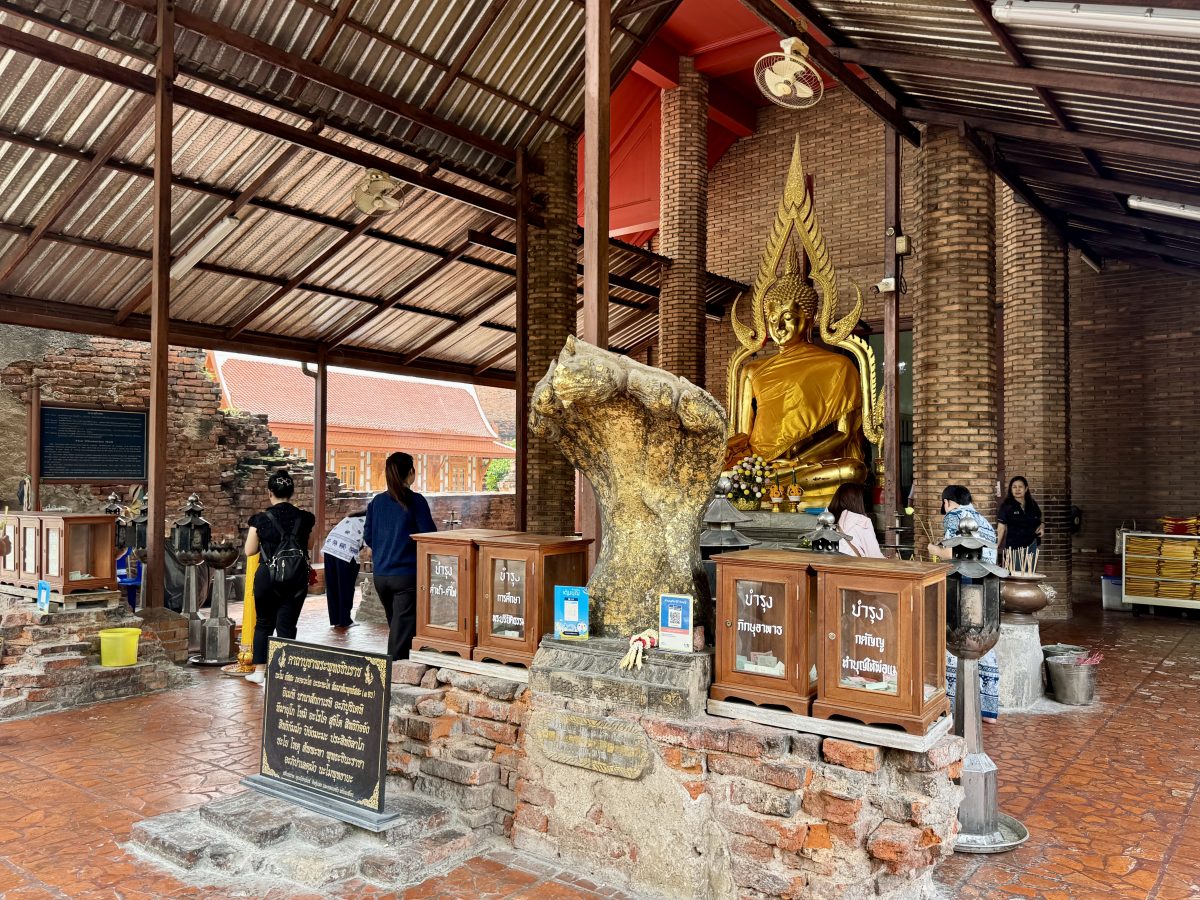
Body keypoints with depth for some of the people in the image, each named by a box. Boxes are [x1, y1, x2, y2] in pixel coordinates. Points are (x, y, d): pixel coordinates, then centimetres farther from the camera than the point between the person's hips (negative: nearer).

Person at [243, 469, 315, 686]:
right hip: (297, 579, 1)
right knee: (287, 625, 6)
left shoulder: (261, 519, -10)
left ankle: (259, 671, 21)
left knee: (263, 623, 17)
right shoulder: (305, 518, -4)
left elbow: (249, 551, 1)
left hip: (268, 576, -1)